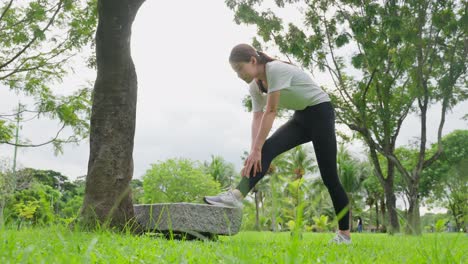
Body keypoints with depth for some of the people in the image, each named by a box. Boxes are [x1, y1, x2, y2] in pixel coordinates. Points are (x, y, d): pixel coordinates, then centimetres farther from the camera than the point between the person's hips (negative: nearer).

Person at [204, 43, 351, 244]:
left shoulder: (276, 70, -26)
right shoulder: (255, 86, 0)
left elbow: (271, 112, -30)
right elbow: (257, 119, -6)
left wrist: (256, 150, -31)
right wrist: (255, 152, -18)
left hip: (320, 113, -7)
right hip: (300, 118, 7)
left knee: (328, 176, -5)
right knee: (268, 149, -19)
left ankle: (344, 234, 6)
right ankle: (236, 195, -36)